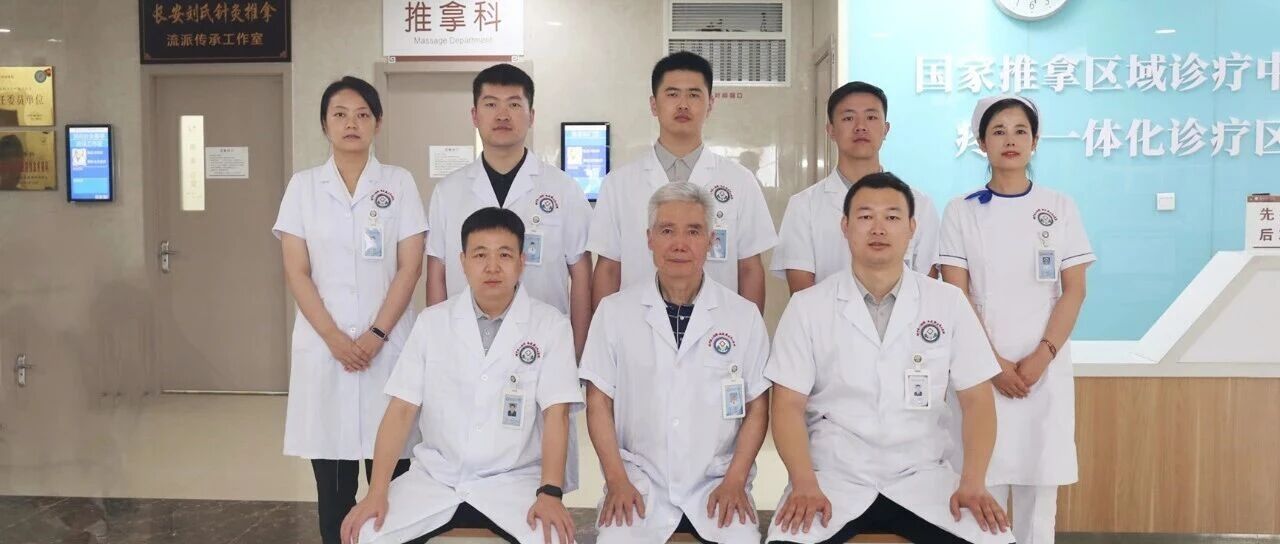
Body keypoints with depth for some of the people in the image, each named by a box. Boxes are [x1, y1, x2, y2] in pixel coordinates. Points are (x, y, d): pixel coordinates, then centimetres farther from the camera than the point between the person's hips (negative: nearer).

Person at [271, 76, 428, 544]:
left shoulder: (399, 183, 5)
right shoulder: (303, 186, 7)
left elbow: (410, 267, -1)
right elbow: (296, 272, 1)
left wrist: (376, 336, -10)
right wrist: (335, 338, -9)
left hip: (388, 344, -1)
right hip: (323, 346, 1)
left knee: (390, 474, 0)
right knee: (332, 478, 5)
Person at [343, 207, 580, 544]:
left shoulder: (551, 325, -3)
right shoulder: (432, 321, 4)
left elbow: (555, 414, -8)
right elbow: (402, 408, 1)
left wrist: (550, 492, -21)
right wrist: (377, 492, -9)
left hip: (515, 480, -2)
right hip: (436, 477, 2)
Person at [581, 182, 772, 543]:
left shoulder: (744, 316, 2)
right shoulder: (613, 311, 2)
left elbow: (757, 406, 5)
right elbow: (600, 402, 4)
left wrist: (735, 481, -5)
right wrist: (617, 481, -6)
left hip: (717, 485, 1)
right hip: (639, 483, 0)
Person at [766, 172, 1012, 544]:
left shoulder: (949, 303, 6)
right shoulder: (807, 306, 2)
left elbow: (977, 401, 5)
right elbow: (789, 405, -2)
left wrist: (973, 483, -9)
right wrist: (805, 484, -16)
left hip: (922, 478, 2)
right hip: (833, 478, -1)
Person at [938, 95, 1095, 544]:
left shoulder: (1060, 208, 6)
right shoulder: (961, 211, 2)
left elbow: (1074, 291, 1)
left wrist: (1042, 356, -11)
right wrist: (994, 363, -12)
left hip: (1046, 369, 1)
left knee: (1040, 486, 5)